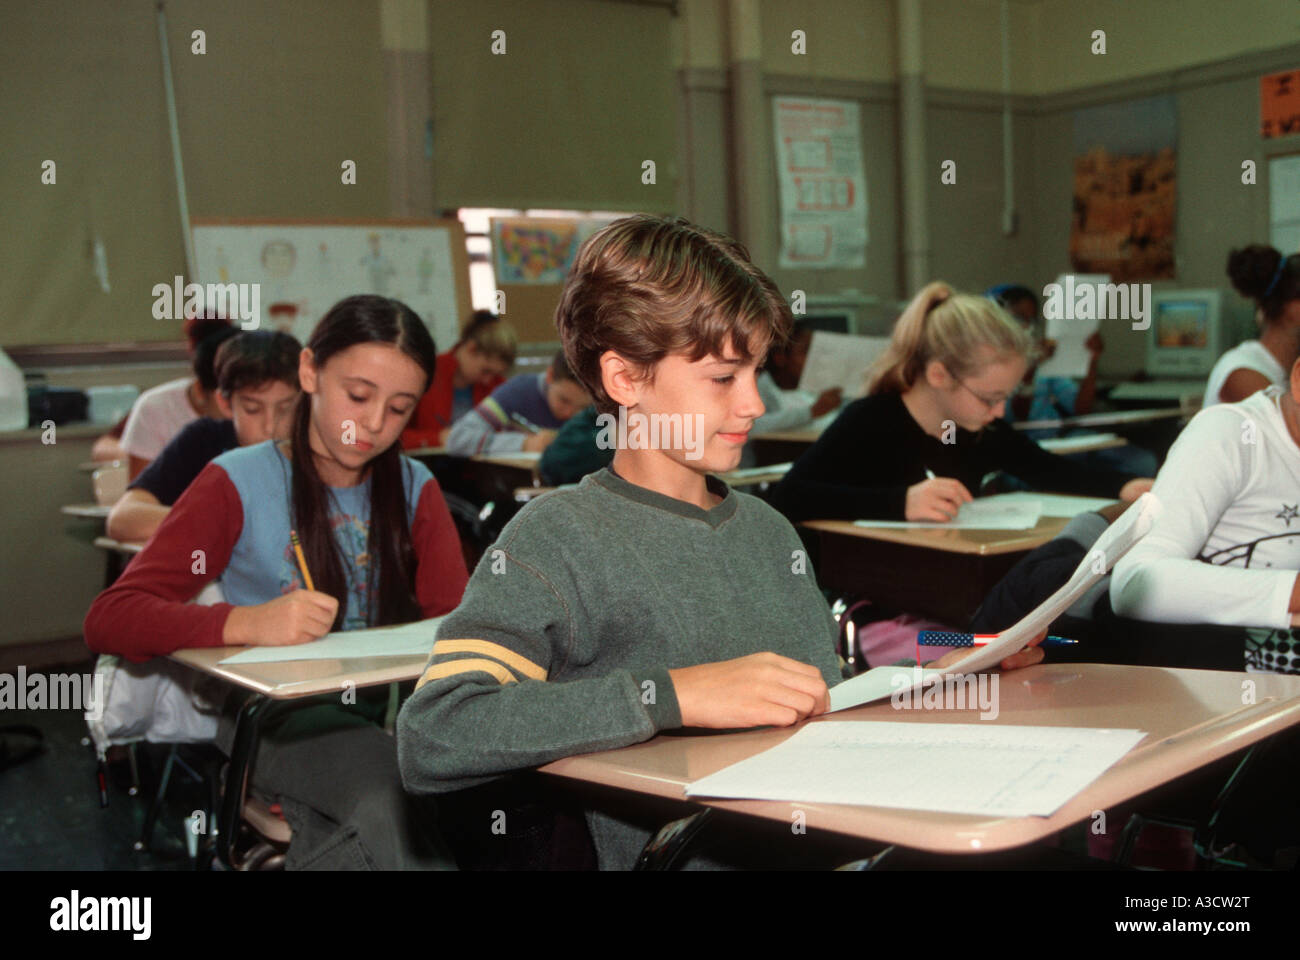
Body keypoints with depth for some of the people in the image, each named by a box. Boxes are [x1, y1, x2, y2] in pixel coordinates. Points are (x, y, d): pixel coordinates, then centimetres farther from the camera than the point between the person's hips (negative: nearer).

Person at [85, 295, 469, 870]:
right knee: (396, 795, -34)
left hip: (390, 711, 4)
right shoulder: (238, 483, 0)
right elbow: (108, 619, -9)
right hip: (280, 720, -4)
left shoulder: (415, 489, 11)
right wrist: (245, 623, -25)